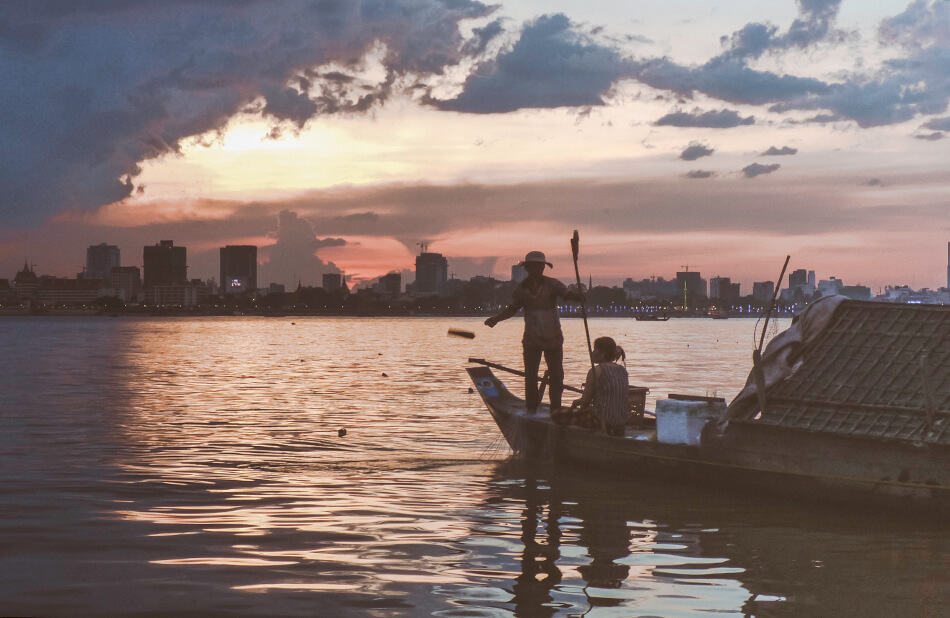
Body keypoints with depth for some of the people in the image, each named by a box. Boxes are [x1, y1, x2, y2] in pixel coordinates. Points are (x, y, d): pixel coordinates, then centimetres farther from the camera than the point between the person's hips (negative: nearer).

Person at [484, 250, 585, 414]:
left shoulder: (552, 284, -6)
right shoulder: (521, 289, 1)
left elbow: (569, 294, -17)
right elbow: (511, 309, 11)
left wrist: (579, 296, -39)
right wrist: (496, 319, -2)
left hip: (553, 338, -1)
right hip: (531, 339, 1)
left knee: (556, 375, 3)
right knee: (530, 375, -1)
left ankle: (555, 409, 15)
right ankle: (532, 408, 12)